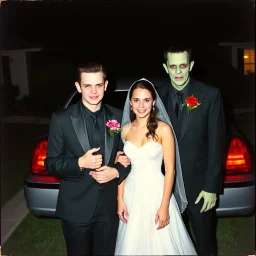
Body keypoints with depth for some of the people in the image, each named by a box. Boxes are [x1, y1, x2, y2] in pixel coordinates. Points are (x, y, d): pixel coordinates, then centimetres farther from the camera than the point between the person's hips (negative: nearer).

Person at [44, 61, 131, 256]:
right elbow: (51, 163, -7)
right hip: (75, 208, -2)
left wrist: (116, 172, -14)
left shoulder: (118, 117, -2)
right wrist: (79, 163, -23)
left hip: (108, 207, 2)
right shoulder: (62, 119, -10)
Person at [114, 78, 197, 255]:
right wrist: (120, 199, 2)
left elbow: (170, 170, -10)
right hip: (132, 194, 4)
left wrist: (164, 206, -13)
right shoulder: (125, 130, 2)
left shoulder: (163, 129, -10)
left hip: (156, 192, -3)